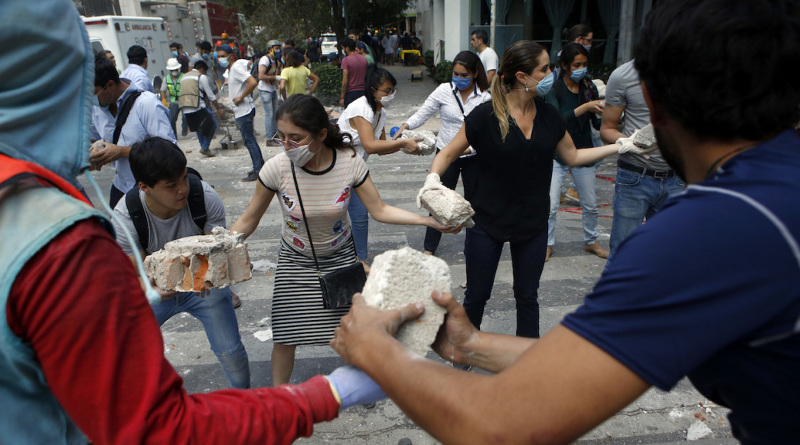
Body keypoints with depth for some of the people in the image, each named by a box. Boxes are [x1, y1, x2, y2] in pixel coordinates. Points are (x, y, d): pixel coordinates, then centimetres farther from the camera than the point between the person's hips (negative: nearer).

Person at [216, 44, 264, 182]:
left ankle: (257, 171, -2)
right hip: (240, 111, 10)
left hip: (244, 111, -10)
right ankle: (261, 166, 23)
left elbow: (253, 82, -28)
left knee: (249, 140, -6)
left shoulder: (236, 68, -15)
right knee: (250, 139, 15)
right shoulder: (231, 69, 15)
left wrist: (241, 97, -21)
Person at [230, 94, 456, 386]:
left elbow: (380, 210, -13)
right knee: (285, 337, 2)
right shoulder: (276, 168, -24)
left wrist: (430, 221, -21)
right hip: (295, 261, -1)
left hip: (340, 256, 1)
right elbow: (248, 221, -12)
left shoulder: (350, 163, -22)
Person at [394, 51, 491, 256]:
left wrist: (470, 148, -26)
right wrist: (406, 126, -24)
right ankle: (429, 249, 16)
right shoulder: (444, 90, -6)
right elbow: (423, 113, -6)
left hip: (473, 155, 1)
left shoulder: (485, 97, -7)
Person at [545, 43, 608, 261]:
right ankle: (547, 244, 14)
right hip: (557, 155, -4)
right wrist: (584, 107, -32)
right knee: (550, 206, -7)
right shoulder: (554, 89, -11)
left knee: (590, 205, 13)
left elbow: (596, 123, 3)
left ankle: (591, 241, 35)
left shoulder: (589, 88, 1)